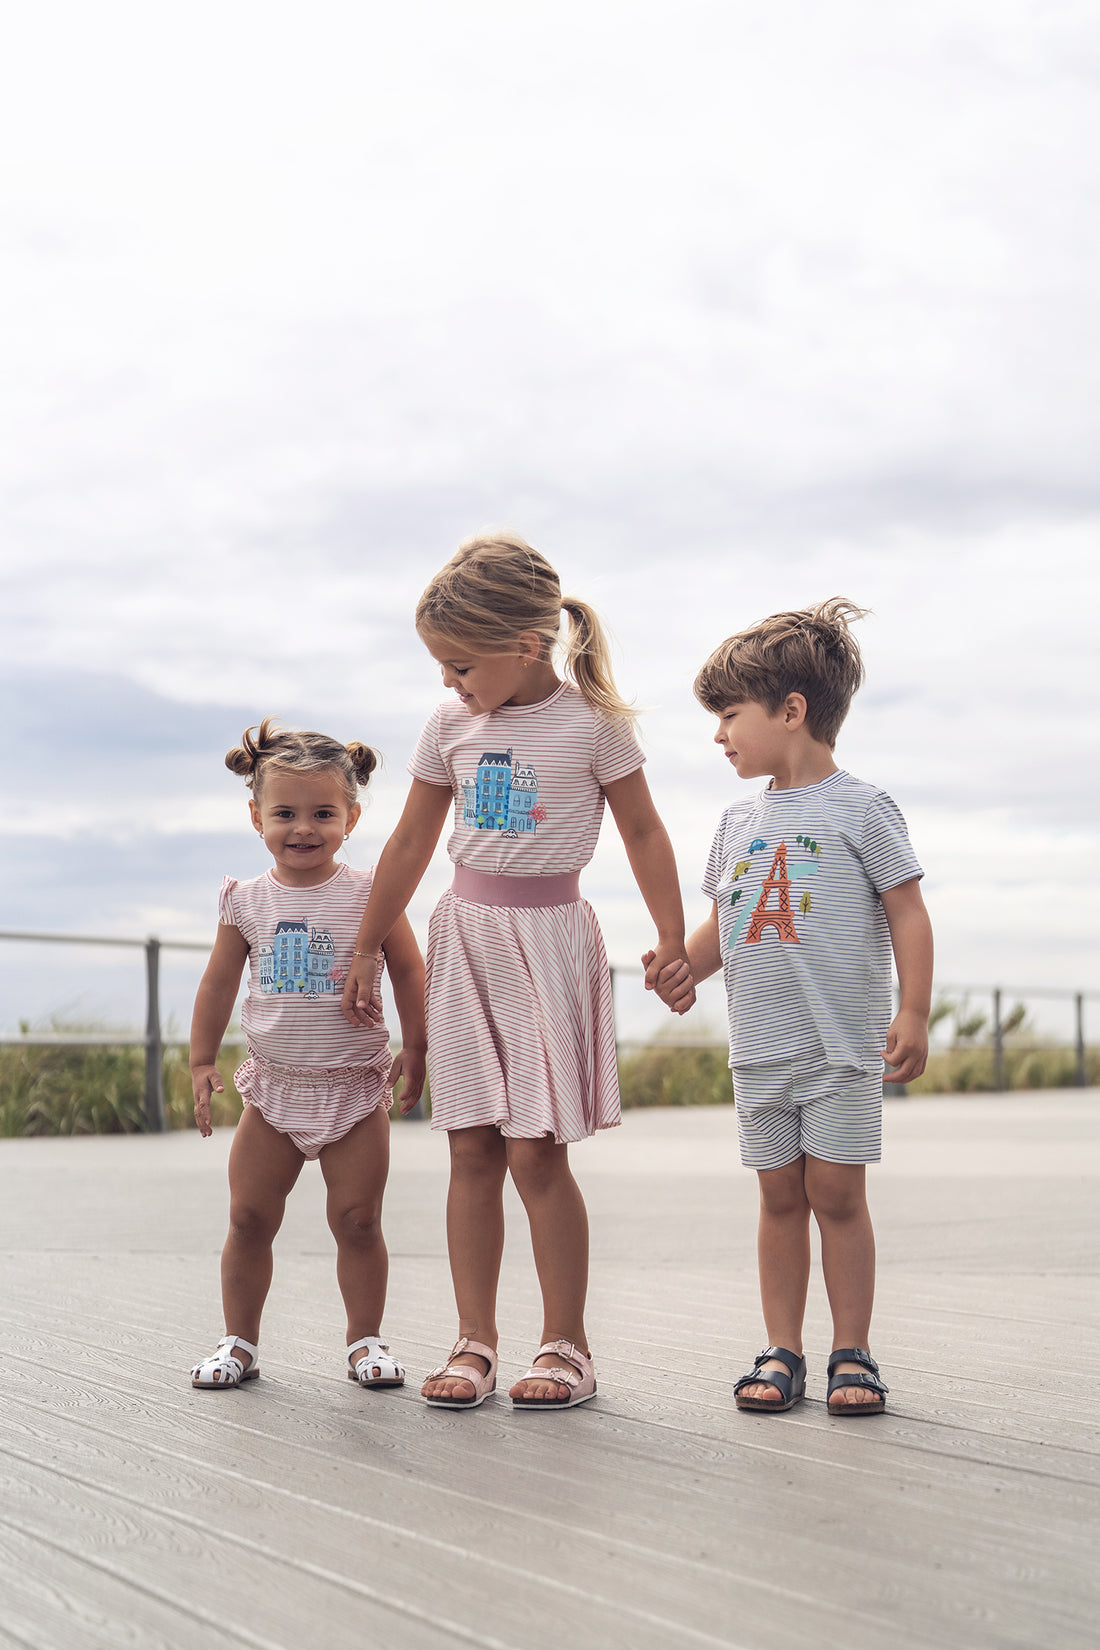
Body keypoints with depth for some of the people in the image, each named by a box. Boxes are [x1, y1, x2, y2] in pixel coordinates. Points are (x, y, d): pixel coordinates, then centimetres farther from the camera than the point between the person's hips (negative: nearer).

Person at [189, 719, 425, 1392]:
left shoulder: (370, 893, -6)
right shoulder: (247, 901, 1)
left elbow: (409, 970, 0)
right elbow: (219, 984, 10)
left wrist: (415, 1051, -2)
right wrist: (203, 1063, 10)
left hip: (356, 1087, -2)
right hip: (274, 1087, 2)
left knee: (358, 1220, 1)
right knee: (249, 1219, 4)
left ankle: (366, 1339, 16)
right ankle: (240, 1340, 17)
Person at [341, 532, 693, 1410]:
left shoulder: (592, 721, -7)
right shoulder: (451, 727, 6)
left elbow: (643, 830, 0)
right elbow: (410, 846, 13)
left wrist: (673, 940, -1)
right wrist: (367, 951, 17)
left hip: (549, 933, -4)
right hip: (465, 933, 4)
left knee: (536, 1152, -6)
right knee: (472, 1150, 3)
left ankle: (567, 1343, 6)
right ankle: (475, 1341, 10)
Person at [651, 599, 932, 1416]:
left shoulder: (860, 807, -5)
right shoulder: (741, 820, 12)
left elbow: (908, 914, -6)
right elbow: (724, 919, 17)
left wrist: (913, 1013, -12)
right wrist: (688, 964, -3)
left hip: (843, 1044, -5)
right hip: (760, 1049, 5)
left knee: (837, 1194, -2)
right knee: (780, 1196, 8)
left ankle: (853, 1352, 9)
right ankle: (782, 1351, 14)